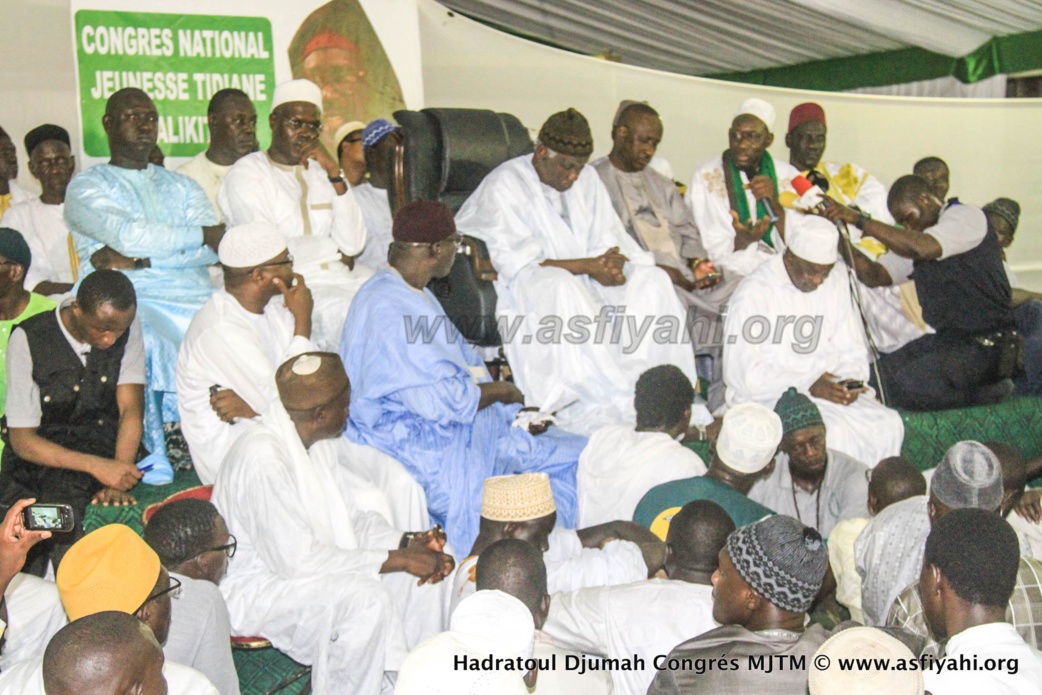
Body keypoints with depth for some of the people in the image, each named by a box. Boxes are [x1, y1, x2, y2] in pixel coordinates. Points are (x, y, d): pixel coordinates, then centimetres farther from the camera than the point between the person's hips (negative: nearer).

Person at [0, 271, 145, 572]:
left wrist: (117, 481, -25)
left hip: (111, 449, 2)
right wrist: (96, 466, -26)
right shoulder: (29, 339, -12)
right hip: (45, 460, -2)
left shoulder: (128, 327, -4)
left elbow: (130, 409, -9)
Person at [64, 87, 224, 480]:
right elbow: (128, 236, -9)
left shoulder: (182, 187, 26)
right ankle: (155, 458, -23)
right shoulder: (87, 187, 13)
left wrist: (138, 259, -8)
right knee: (146, 343, -36)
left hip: (192, 299, 4)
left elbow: (214, 250, 6)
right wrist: (204, 234, -1)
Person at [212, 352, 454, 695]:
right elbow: (298, 561, -30)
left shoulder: (315, 441, 1)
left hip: (296, 561, 9)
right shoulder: (263, 460, -28)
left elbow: (348, 519, 7)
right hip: (254, 588, -9)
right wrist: (398, 559, -26)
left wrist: (408, 543, -11)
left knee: (423, 575, -3)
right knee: (368, 598, -31)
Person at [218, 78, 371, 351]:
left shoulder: (319, 171, 20)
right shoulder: (246, 173, 2)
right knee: (345, 312, -35)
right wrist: (333, 248, 0)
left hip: (342, 276, 7)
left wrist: (335, 175, -2)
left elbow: (353, 244, 7)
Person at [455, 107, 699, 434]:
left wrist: (608, 266, -17)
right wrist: (587, 265, -23)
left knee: (652, 279, -17)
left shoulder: (587, 180, 11)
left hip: (581, 284, 6)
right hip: (524, 291, -6)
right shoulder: (503, 185, -10)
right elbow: (516, 263, -18)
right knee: (561, 287, -39)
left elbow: (608, 242, 8)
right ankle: (618, 404, -36)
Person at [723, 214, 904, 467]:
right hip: (769, 399, -6)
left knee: (888, 425, -18)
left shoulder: (836, 279, 7)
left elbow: (852, 351, 13)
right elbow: (740, 375, -15)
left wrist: (851, 380, -10)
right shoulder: (753, 294, -12)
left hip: (829, 387, 6)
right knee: (834, 433, -31)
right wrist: (807, 386, -20)